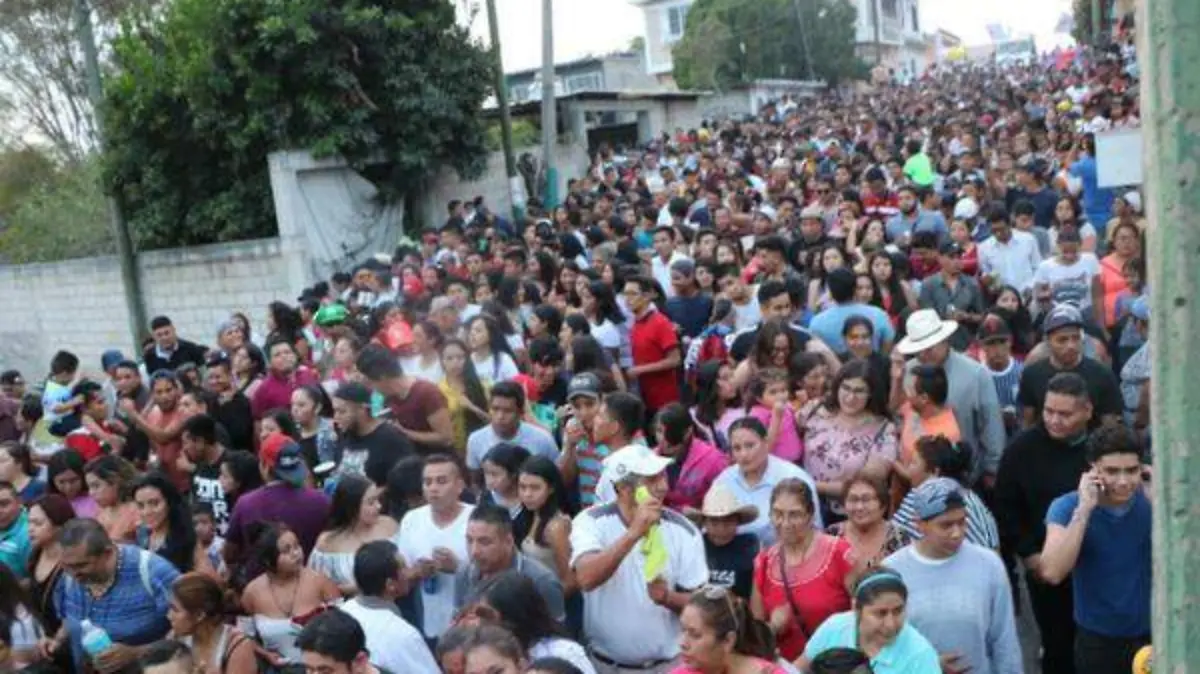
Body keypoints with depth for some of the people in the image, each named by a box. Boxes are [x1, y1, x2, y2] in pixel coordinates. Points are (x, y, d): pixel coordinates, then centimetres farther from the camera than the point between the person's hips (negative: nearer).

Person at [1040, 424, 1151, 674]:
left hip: (1150, 635, 1)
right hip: (1096, 639, -1)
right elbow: (1052, 573, -28)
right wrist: (1084, 509, -30)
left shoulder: (1153, 503, -9)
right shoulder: (1066, 507, -14)